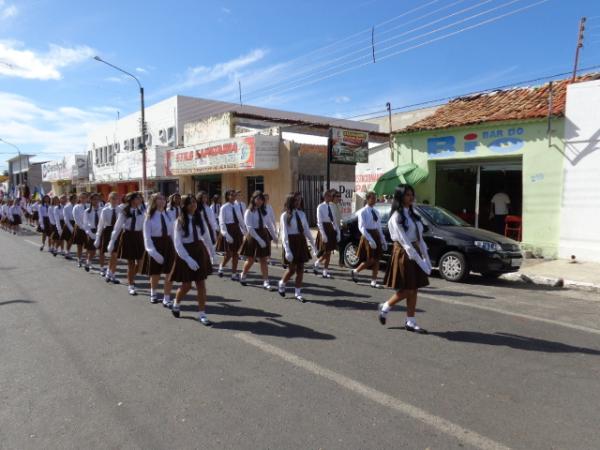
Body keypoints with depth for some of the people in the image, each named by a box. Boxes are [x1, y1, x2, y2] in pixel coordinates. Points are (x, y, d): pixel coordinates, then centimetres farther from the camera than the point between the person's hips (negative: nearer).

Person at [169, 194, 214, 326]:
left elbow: (206, 236, 8)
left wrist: (211, 253, 10)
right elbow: (177, 244, -14)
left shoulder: (199, 218, 0)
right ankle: (176, 304, 37)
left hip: (199, 251, 3)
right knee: (186, 285, 7)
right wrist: (188, 259, -20)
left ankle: (202, 314, 12)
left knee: (201, 285, 3)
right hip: (185, 253, -3)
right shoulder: (180, 221, -11)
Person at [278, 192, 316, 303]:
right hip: (291, 242, -5)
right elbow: (284, 234, -13)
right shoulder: (285, 215, -10)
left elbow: (307, 230, 11)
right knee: (292, 269, 2)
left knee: (300, 268, 7)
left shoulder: (302, 214, 7)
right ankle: (281, 284, 30)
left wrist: (313, 245, 12)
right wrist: (287, 250, -19)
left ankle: (298, 292, 18)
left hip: (301, 241, 5)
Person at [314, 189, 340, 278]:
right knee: (326, 252, -7)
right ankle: (317, 264, 15)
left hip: (331, 229, 6)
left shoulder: (331, 207, 9)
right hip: (324, 228, -6)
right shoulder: (320, 207, -9)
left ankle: (325, 271, 14)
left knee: (329, 252, 7)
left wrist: (338, 232, 6)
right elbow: (319, 222, -13)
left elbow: (334, 220, 11)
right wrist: (323, 234, -19)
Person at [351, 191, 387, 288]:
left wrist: (383, 240, 12)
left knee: (377, 260, 5)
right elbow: (361, 227, -16)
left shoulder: (376, 212, 12)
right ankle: (355, 271, 17)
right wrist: (370, 239, -24)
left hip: (377, 236, 7)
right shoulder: (363, 212, -9)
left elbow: (379, 227, 16)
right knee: (370, 260, -5)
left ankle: (374, 281, 12)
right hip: (367, 236, -7)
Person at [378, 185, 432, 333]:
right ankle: (385, 307, 20)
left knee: (413, 290, 7)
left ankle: (410, 322, 15)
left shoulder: (412, 215, 13)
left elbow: (420, 238, 11)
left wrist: (426, 258, 3)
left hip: (415, 253, 7)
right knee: (406, 290, -2)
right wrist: (420, 261, -20)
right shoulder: (396, 217, -12)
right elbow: (404, 241, -18)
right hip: (403, 254, -7)